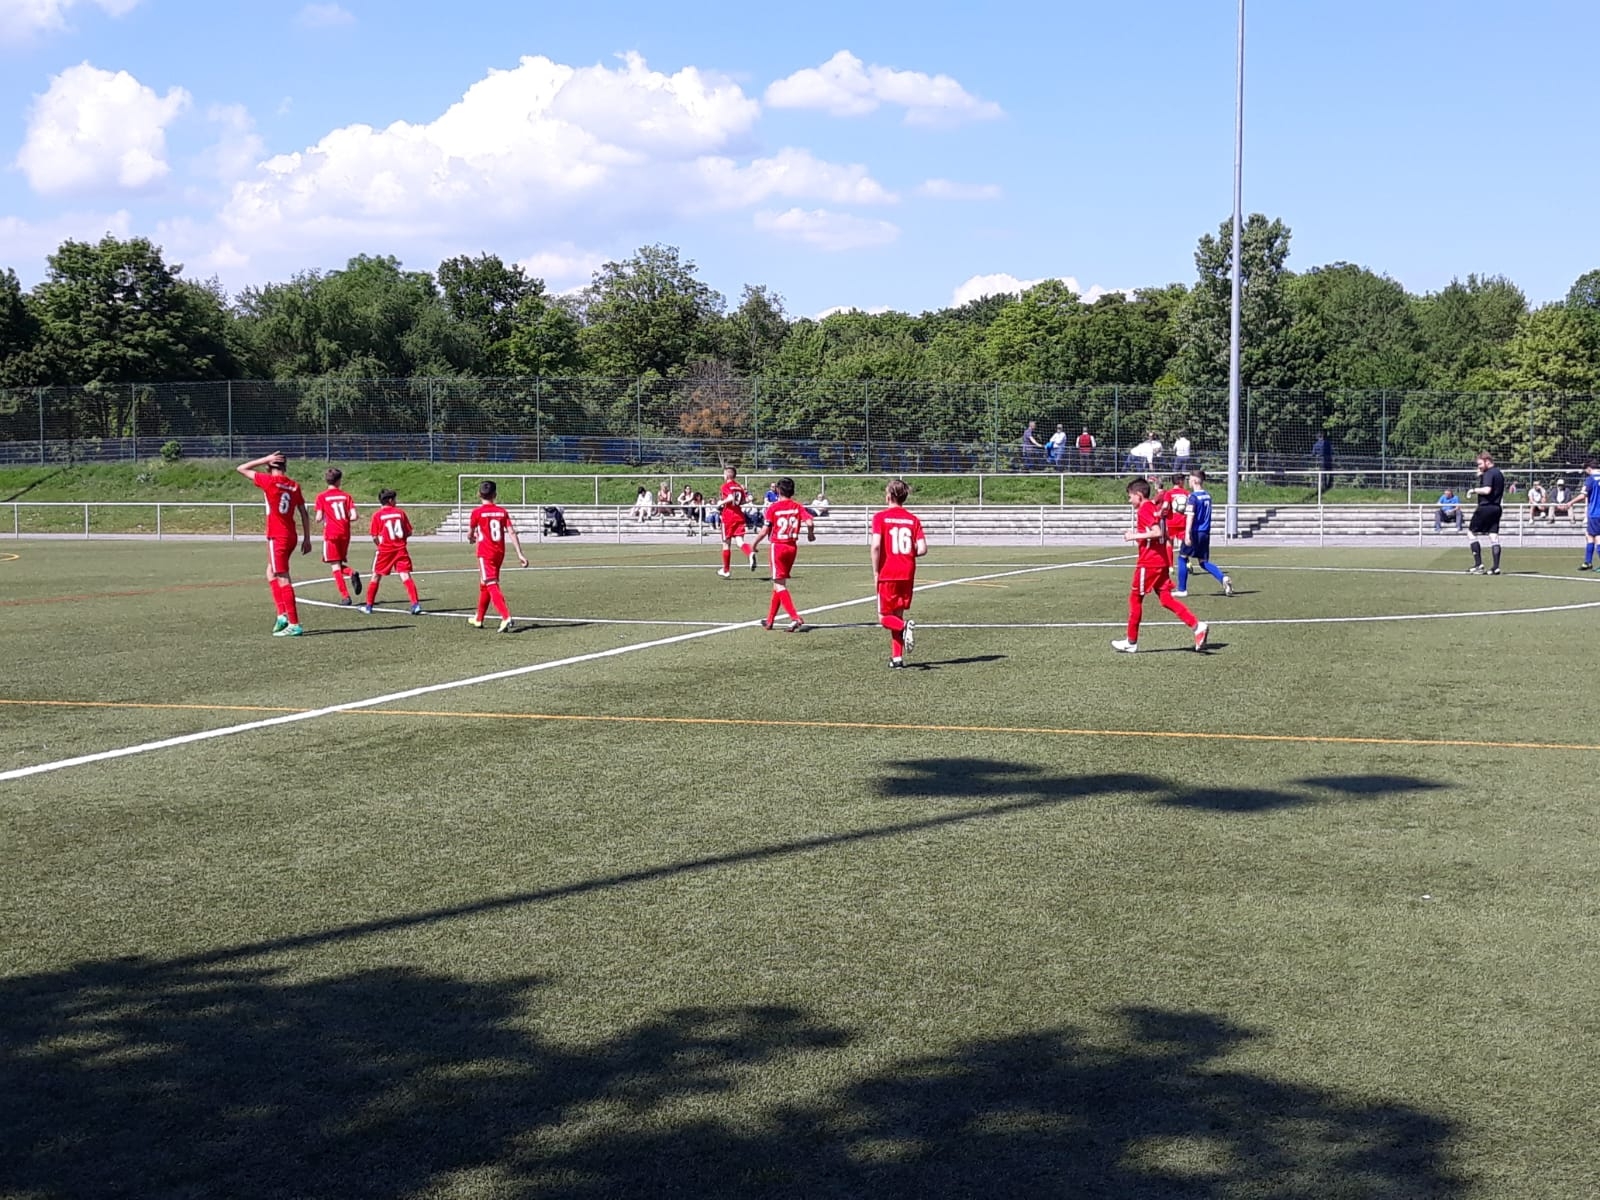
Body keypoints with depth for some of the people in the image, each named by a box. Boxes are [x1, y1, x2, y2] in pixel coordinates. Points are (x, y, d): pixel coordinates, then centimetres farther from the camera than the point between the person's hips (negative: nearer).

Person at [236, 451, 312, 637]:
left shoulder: (269, 481, -9)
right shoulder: (294, 486, 6)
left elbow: (241, 468, 0)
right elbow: (304, 514, 9)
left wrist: (265, 459, 1)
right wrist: (307, 539, 15)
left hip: (277, 537, -7)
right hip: (290, 536, 7)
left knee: (283, 580, -6)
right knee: (271, 573, 22)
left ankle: (294, 625, -8)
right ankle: (283, 614, 13)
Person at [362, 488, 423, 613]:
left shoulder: (377, 515, -4)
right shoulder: (400, 512, 2)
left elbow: (375, 537, -6)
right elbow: (409, 532, 5)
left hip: (384, 550, -1)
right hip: (401, 549, 1)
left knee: (376, 577, 12)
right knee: (405, 576, -5)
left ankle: (369, 606, 18)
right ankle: (415, 604, -18)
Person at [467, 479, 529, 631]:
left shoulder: (477, 512, -7)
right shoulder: (502, 511, 4)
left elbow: (470, 535, 2)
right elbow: (512, 533, -3)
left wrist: (472, 538, 27)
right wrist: (520, 554, -4)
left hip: (485, 554, -5)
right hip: (500, 553, 5)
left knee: (492, 586, -12)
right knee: (484, 585, 20)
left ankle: (506, 617, -30)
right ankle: (478, 619, 32)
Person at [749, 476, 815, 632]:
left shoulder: (773, 508, -8)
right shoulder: (798, 506, 2)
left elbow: (765, 530, -10)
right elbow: (810, 522, -11)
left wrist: (754, 544, 5)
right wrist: (811, 534, 10)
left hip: (778, 547, -5)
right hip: (792, 547, 5)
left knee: (779, 585, -5)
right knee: (779, 584, 17)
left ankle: (795, 619, -20)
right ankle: (770, 620, 23)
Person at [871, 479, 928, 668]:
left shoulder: (880, 517, -5)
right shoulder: (913, 519, 4)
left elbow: (876, 546, -16)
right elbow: (922, 549, -3)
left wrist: (875, 572, -6)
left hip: (887, 574, -4)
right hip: (907, 573, 4)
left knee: (884, 618, 5)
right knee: (898, 616, 14)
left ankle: (906, 626, -24)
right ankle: (897, 657, 10)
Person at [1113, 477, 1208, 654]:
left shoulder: (1143, 511, -13)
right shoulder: (1155, 509, 15)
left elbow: (1157, 532, -25)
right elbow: (1165, 535, 19)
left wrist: (1135, 536, -18)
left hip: (1148, 563, -9)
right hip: (1162, 561, 9)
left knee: (1135, 598, 4)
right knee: (1165, 599, 7)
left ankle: (1131, 642, 11)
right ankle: (1197, 626, -7)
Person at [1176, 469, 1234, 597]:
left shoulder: (1193, 496, -12)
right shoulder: (1207, 496, 11)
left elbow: (1190, 516, -22)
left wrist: (1187, 534, -29)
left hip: (1195, 533, -7)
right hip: (1206, 533, 7)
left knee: (1182, 558, 8)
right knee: (1203, 562, 12)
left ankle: (1182, 589, 9)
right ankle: (1224, 578, -12)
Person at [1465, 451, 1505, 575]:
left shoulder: (1488, 473, -13)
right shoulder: (1499, 474, 18)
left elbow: (1487, 490, -26)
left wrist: (1474, 490, -10)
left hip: (1485, 508, -9)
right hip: (1496, 508, 9)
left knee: (1472, 532, 1)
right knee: (1494, 536, 4)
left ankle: (1478, 564, -5)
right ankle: (1496, 567, -3)